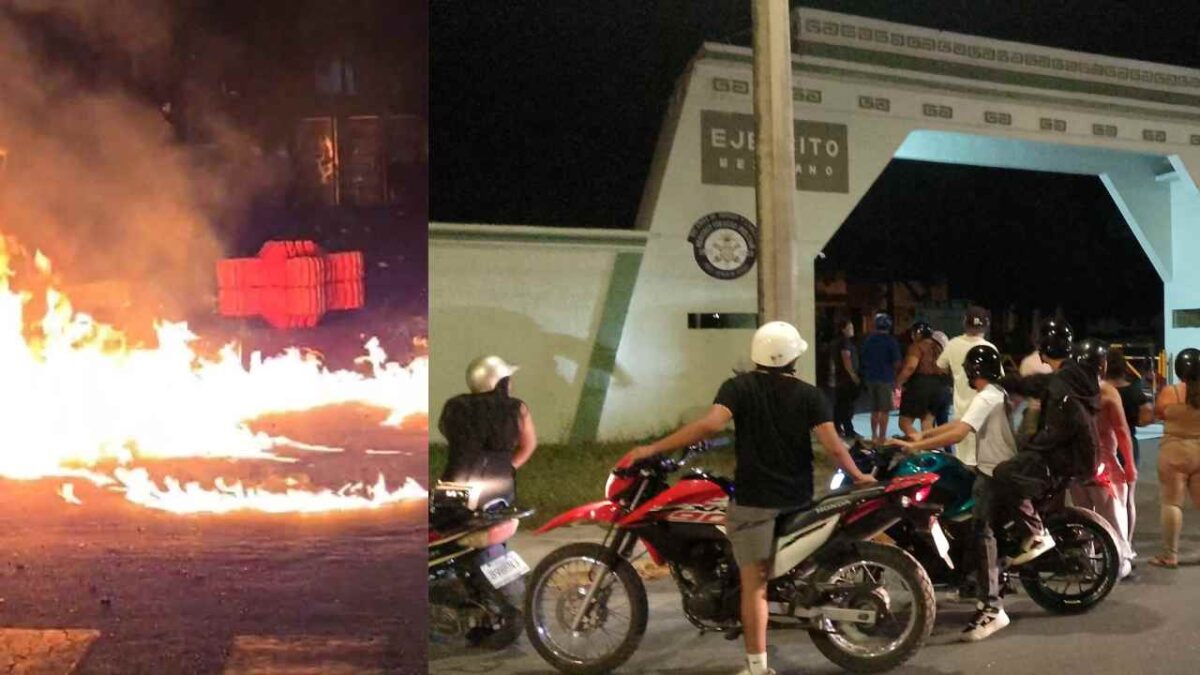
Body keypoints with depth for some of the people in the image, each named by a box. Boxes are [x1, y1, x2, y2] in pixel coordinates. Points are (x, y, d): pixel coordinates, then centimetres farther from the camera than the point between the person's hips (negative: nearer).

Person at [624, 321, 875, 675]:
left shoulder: (739, 387, -6)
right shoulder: (809, 394, 0)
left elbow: (710, 424, -22)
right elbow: (833, 445, -7)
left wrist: (653, 449, -19)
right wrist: (858, 476, 11)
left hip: (754, 500, -2)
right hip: (798, 499, 3)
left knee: (754, 582, 1)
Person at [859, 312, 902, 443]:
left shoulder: (868, 340, 5)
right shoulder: (891, 341, -10)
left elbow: (863, 360, 13)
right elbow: (897, 363, -13)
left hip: (871, 378, 5)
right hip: (886, 379, -5)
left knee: (874, 410, 16)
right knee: (884, 411, 0)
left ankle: (874, 436, 22)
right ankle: (882, 437, -1)